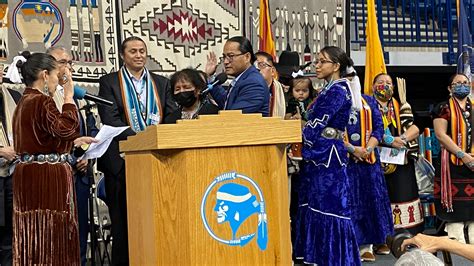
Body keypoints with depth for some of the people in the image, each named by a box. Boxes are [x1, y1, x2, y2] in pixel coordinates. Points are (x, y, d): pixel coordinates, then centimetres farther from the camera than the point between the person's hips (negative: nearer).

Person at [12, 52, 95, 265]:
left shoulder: (25, 101, 16)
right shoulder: (41, 101, -14)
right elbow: (67, 128, -26)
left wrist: (74, 142, 17)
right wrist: (68, 96, -16)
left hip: (29, 174, 10)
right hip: (48, 177, -10)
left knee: (34, 236, 12)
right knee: (50, 235, -4)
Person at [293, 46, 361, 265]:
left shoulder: (338, 90, -12)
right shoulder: (330, 90, 16)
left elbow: (316, 124, -16)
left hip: (328, 155, -10)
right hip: (320, 154, 10)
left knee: (328, 207, -4)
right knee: (316, 206, 12)